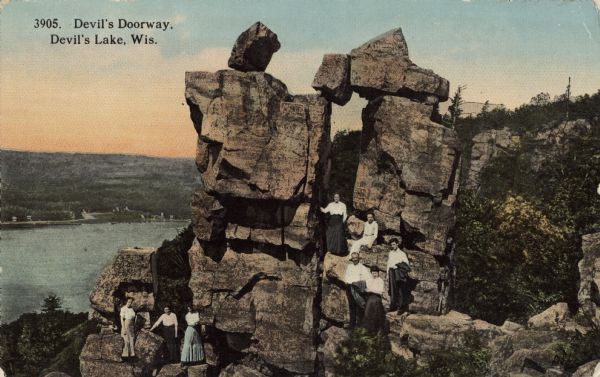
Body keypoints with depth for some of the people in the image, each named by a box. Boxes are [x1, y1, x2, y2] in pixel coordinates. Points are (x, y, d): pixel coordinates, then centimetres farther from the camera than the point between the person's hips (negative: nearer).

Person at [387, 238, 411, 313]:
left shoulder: (402, 253, 2)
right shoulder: (390, 253, 15)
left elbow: (406, 264, 1)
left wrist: (398, 265, -11)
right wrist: (388, 274, 14)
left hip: (399, 272, -4)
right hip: (392, 272, 4)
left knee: (400, 289, -7)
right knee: (393, 289, 2)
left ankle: (401, 305, -3)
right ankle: (393, 305, 4)